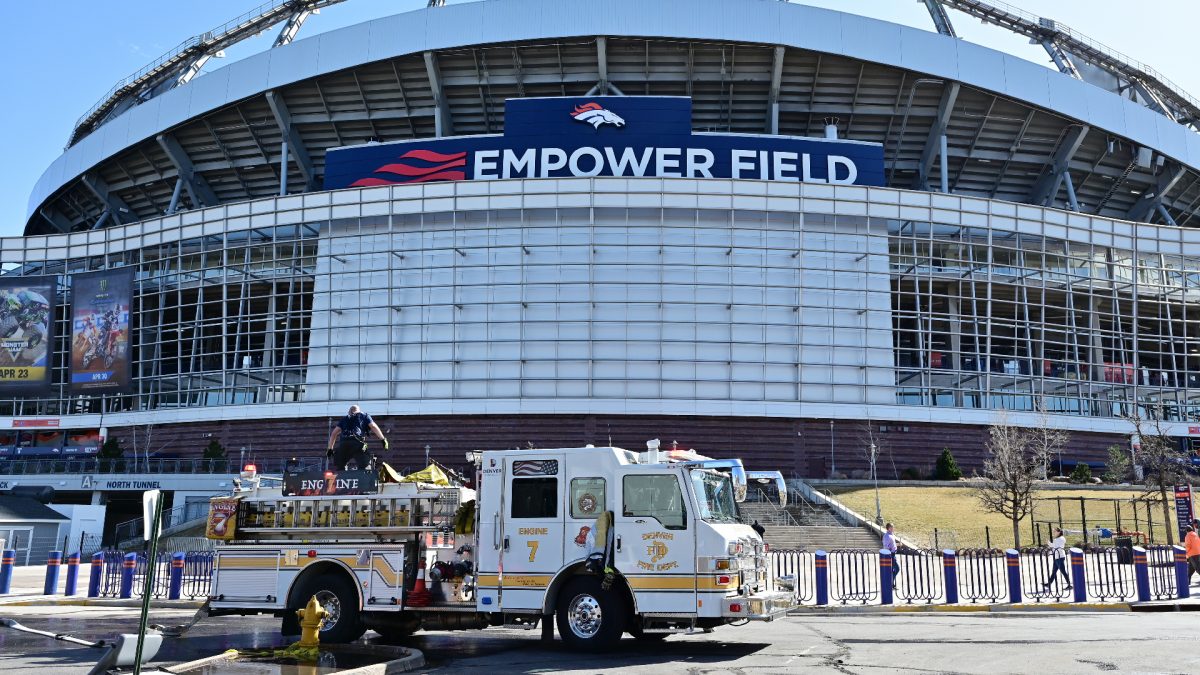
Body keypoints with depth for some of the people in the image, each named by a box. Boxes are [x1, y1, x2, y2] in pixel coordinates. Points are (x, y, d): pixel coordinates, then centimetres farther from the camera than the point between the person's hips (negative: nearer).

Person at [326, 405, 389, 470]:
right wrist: (383, 439, 9)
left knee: (340, 469, 11)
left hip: (343, 445, 3)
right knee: (363, 468, -5)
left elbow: (334, 433, 25)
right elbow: (373, 427, 11)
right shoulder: (364, 416, 25)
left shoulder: (344, 419, 32)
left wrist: (330, 448, 26)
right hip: (357, 443, -3)